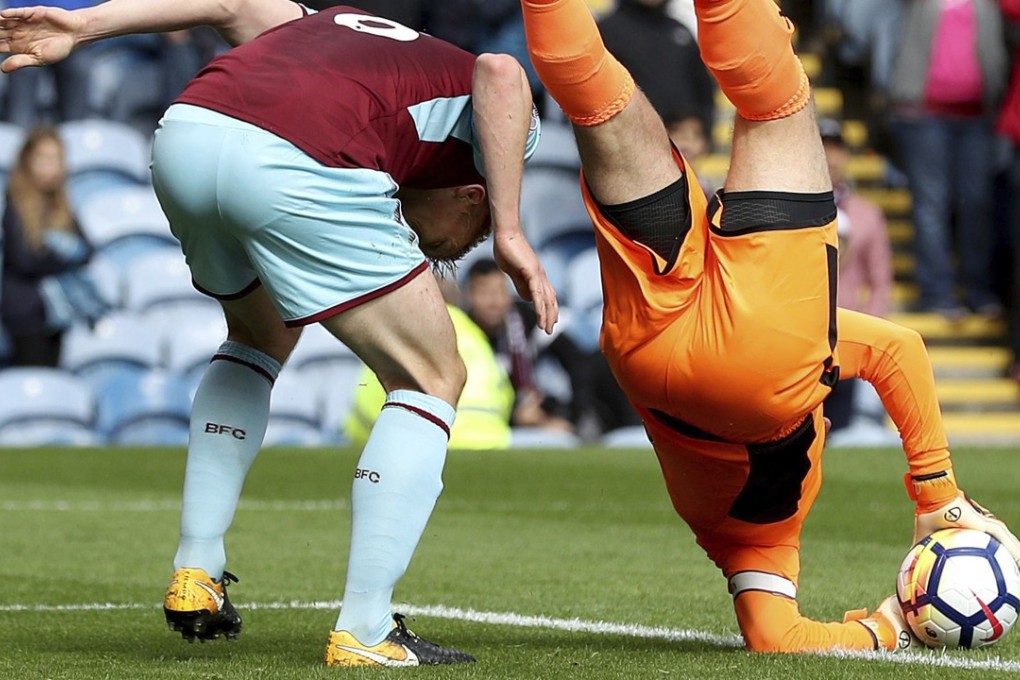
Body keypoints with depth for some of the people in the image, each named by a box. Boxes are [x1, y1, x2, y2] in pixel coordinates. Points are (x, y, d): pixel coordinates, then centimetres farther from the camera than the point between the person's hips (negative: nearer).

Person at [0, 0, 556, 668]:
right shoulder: (504, 119, 23)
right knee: (432, 381, 12)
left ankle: (195, 572, 31)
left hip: (184, 134, 7)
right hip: (296, 167, -7)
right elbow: (501, 74, -1)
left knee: (260, 339, 35)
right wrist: (510, 234, -2)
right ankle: (364, 631, 4)